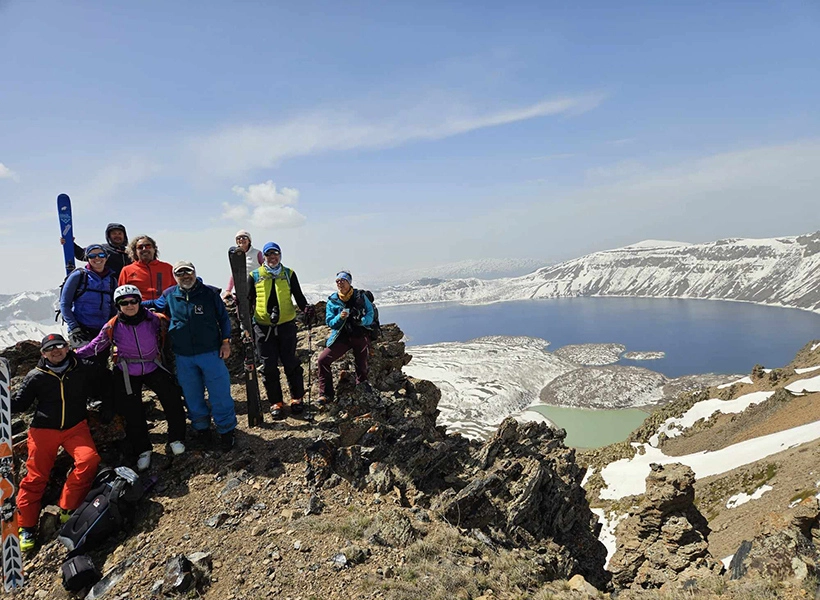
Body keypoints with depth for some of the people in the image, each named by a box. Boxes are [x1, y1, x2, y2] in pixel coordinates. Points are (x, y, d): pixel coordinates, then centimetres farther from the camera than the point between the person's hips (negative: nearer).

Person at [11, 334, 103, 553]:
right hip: (43, 430, 0)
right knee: (35, 477, -2)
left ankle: (68, 509, -7)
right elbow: (19, 404, 1)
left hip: (75, 427, 0)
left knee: (89, 460, -23)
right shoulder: (36, 377, -2)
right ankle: (26, 527, 14)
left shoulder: (83, 370, 1)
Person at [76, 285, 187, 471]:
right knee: (133, 413, 4)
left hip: (154, 368, 0)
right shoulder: (112, 327, -10)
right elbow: (95, 346, 2)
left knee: (173, 400, -10)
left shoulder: (154, 320, -12)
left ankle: (176, 439, 10)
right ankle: (143, 451, 21)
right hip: (127, 374, 0)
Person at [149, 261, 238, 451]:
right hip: (183, 358, 3)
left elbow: (223, 318, 4)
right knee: (192, 396, 13)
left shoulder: (210, 293, -2)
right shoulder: (169, 295, 4)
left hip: (211, 353, -2)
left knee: (220, 394, -1)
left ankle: (226, 430, 15)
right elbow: (154, 305, 25)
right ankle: (201, 427, 33)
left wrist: (225, 341, -1)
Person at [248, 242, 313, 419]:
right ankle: (276, 403, 16)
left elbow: (298, 296, 7)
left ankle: (296, 398, 20)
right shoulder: (255, 276, 6)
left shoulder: (289, 274, 6)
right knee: (269, 366, 4)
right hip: (263, 327, 1)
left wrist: (305, 309, -11)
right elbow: (249, 300, 10)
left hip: (286, 325, 0)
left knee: (291, 363, 4)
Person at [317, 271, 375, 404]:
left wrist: (361, 321, -21)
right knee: (323, 359, -14)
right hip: (341, 336, 1)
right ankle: (325, 394, -5)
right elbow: (329, 322, 0)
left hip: (360, 335, 0)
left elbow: (370, 314, -1)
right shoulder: (332, 300, 3)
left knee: (362, 365, 6)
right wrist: (340, 317, -20)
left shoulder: (360, 296, 2)